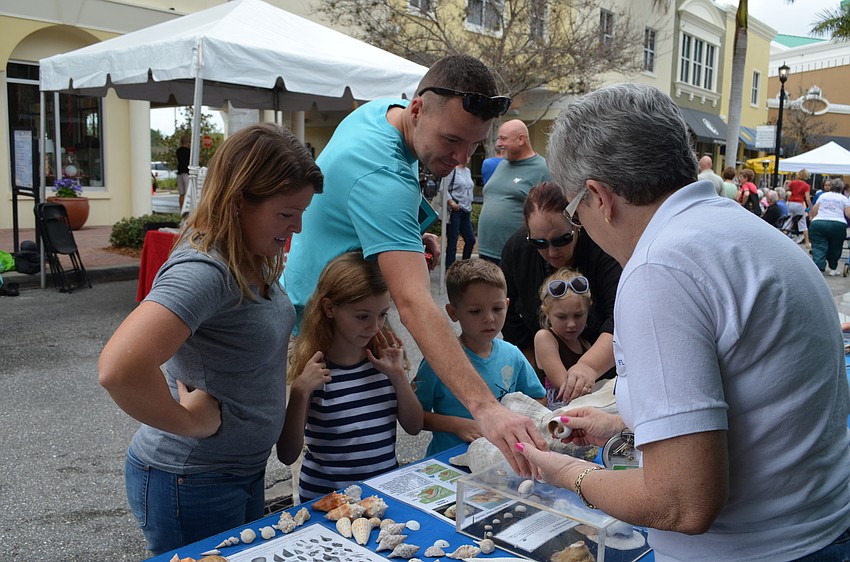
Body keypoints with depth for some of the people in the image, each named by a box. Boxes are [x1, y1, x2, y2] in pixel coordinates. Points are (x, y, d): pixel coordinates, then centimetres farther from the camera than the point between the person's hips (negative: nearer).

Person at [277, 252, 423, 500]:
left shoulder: (383, 356, 0)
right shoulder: (312, 368, -11)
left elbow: (414, 427, 6)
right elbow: (287, 455, -10)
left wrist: (398, 376, -7)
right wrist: (300, 392, -21)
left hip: (386, 488, 4)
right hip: (326, 497, -3)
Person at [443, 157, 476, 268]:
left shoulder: (468, 171, 16)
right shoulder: (452, 169, -8)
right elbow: (443, 189, -14)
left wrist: (469, 207, 18)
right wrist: (451, 202, -22)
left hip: (466, 211, 8)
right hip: (454, 210, -8)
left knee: (471, 240, 7)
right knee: (452, 242, -3)